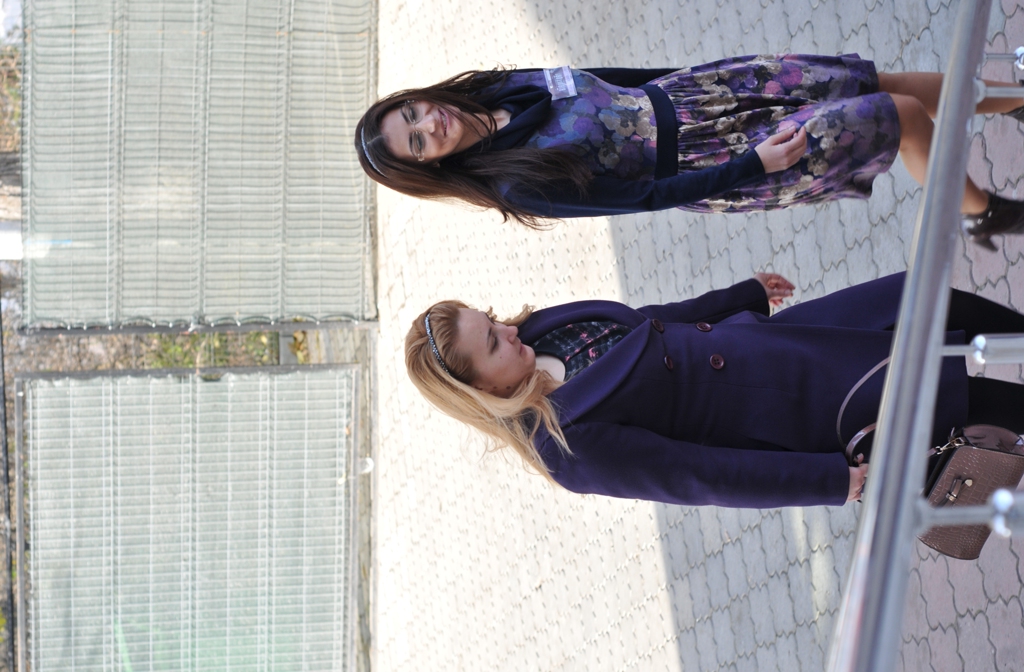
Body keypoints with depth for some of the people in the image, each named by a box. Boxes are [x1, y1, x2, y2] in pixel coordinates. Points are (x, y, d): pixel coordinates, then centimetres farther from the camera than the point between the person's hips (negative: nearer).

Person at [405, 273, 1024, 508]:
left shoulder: (544, 331, -7)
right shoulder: (570, 443, -28)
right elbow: (699, 477, -23)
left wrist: (745, 294, 21)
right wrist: (833, 480, -21)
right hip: (790, 415, -7)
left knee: (947, 305, 8)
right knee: (971, 394, -5)